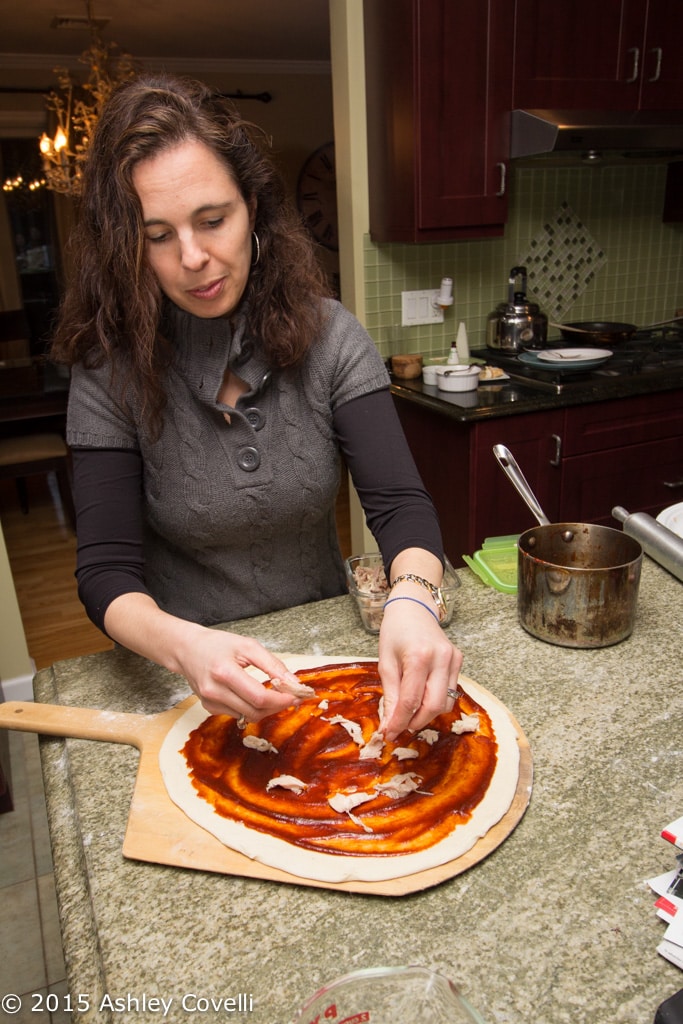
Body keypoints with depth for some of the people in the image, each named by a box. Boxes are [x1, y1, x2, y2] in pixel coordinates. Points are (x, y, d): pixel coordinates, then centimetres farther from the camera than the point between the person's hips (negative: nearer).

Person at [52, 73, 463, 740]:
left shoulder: (328, 336, -10)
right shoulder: (111, 368, -13)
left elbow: (399, 504, -15)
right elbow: (106, 569, -15)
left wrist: (411, 602, -37)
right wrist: (181, 645, -36)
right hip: (184, 681, 1)